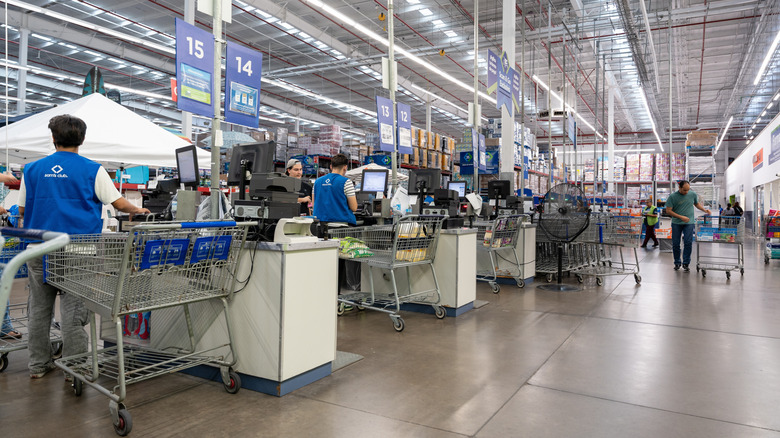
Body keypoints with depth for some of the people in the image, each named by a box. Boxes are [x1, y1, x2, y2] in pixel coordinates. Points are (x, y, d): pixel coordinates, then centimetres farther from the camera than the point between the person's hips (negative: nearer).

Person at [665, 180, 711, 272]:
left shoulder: (693, 194, 3)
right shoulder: (672, 196, -6)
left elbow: (697, 204, 22)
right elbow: (668, 210, -7)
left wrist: (705, 210, 5)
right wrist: (681, 217, -15)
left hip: (689, 223, 1)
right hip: (676, 223, -1)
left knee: (688, 243, -7)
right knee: (675, 244, 3)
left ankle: (686, 263, 3)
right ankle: (677, 263, 19)